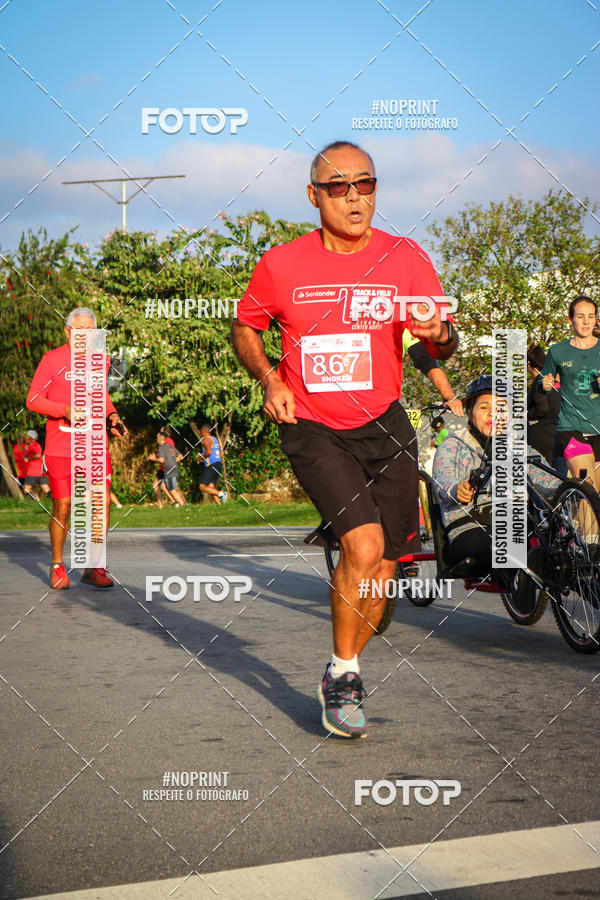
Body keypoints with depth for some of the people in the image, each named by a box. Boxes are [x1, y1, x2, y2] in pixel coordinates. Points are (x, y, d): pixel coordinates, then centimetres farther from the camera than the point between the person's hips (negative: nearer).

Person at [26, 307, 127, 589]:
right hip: (60, 447, -3)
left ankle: (93, 568, 4)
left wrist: (112, 415, 6)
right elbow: (33, 399, -4)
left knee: (102, 502, -7)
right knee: (62, 507, -1)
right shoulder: (52, 359, -3)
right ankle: (57, 567, 19)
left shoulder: (101, 360, 10)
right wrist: (65, 410, -18)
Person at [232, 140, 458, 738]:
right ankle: (342, 675, -1)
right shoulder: (281, 265, -5)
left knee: (383, 567, 5)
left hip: (384, 426, 3)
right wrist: (269, 380, -5)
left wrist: (439, 333, -21)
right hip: (312, 430, -3)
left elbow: (440, 349, 3)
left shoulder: (406, 259, -2)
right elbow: (244, 327, 12)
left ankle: (343, 679, 28)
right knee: (364, 543, -22)